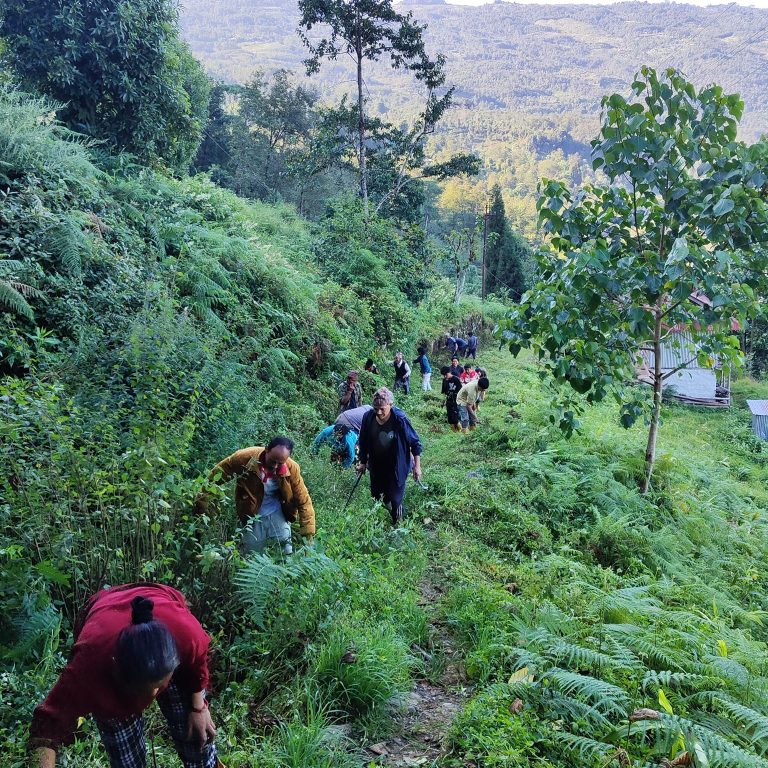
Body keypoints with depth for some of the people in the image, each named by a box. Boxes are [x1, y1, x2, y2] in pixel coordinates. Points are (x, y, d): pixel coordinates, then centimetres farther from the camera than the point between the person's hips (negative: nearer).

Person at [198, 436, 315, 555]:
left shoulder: (292, 468, -20)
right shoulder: (245, 457, -24)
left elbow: (304, 502, -13)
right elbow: (215, 477, -12)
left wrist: (308, 535, -15)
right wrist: (202, 504, -11)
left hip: (277, 514, 0)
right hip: (252, 516, 0)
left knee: (285, 554, -3)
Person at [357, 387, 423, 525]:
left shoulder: (400, 419, -26)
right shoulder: (368, 417, -15)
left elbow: (415, 443, -15)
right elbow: (363, 442, 2)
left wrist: (417, 466, -11)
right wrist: (363, 462, 10)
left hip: (396, 467, -4)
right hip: (376, 466, 4)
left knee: (395, 499, 6)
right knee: (375, 495, 21)